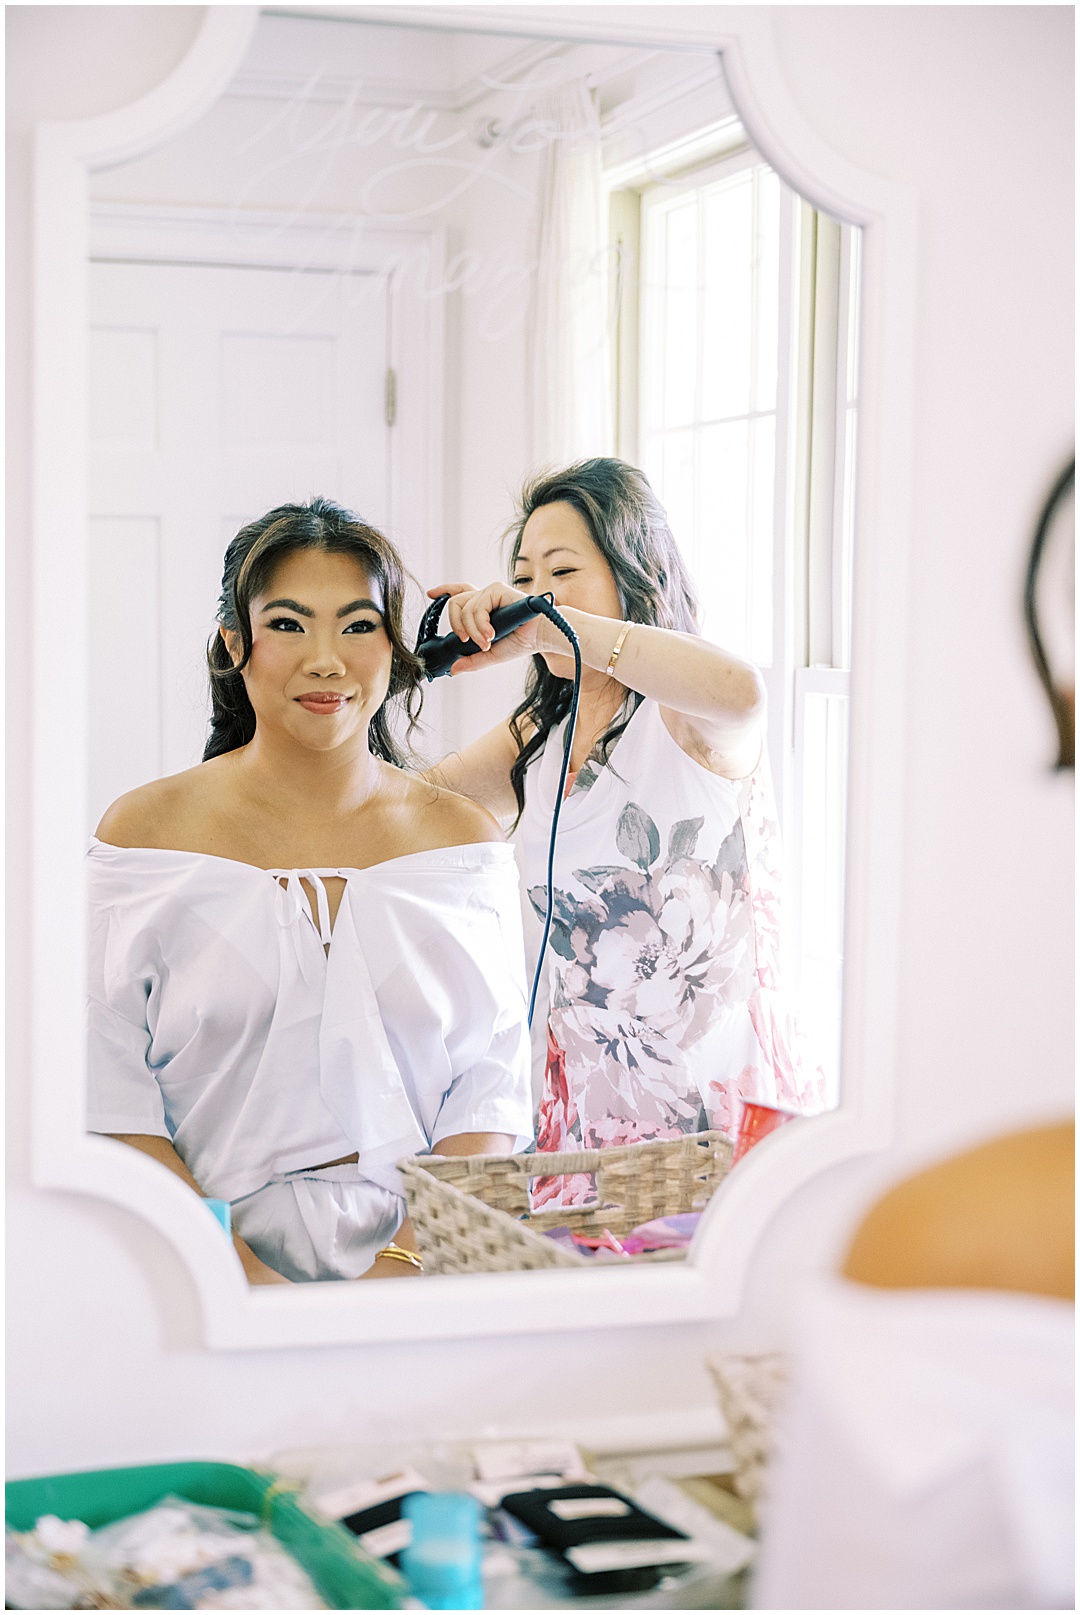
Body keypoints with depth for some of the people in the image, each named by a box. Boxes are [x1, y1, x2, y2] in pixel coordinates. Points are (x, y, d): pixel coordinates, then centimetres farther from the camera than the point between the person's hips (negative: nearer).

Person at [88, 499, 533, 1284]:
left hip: (425, 1258, 2)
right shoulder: (145, 832, 4)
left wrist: (405, 1265, -11)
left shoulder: (467, 840, 10)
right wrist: (241, 1278, -14)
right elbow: (109, 1099, -2)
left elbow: (491, 1087, 5)